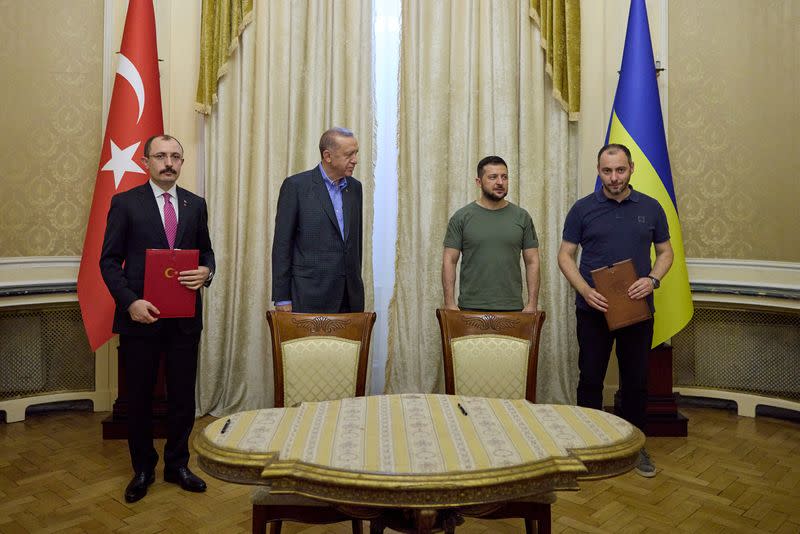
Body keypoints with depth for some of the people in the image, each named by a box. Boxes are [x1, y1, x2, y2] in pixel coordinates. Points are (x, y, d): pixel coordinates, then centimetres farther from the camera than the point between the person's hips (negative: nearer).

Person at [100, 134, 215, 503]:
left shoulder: (195, 204, 8)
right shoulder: (125, 203, -2)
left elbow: (206, 252, 14)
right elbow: (109, 260, -3)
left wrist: (205, 272, -9)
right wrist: (130, 302, -16)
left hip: (185, 316, 3)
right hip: (141, 316, -2)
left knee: (183, 395, 11)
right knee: (139, 397, 11)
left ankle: (177, 465, 30)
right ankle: (143, 469, 30)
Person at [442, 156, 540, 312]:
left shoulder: (521, 217, 4)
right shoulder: (461, 217, -1)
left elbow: (532, 262, 5)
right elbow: (449, 261, -2)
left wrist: (532, 304, -2)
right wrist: (450, 304, -8)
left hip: (512, 308, 2)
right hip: (471, 308, -1)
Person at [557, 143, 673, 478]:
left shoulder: (651, 208, 5)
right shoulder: (583, 209, -1)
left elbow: (665, 252, 10)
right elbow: (565, 255, 0)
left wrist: (653, 279, -11)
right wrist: (585, 290, -15)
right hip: (593, 310, -1)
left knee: (636, 380, 11)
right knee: (590, 379, 7)